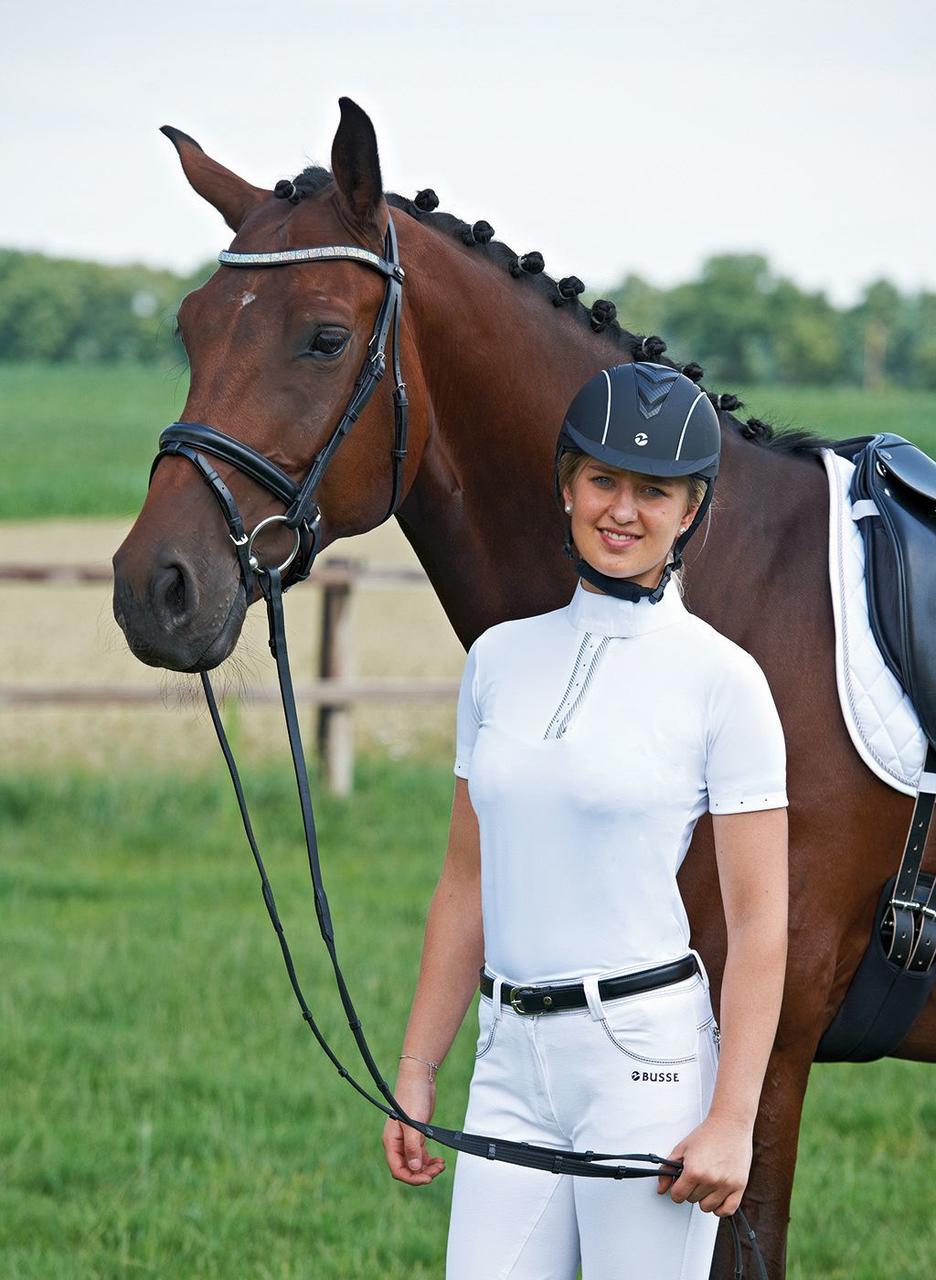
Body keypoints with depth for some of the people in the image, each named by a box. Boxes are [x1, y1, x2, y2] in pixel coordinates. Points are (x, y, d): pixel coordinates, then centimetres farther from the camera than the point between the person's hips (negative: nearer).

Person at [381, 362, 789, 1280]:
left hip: (649, 1056, -5)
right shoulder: (500, 657, 10)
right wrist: (415, 1076, 12)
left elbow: (759, 922, -7)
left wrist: (731, 1120, -13)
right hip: (511, 1060, 5)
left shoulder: (720, 678, -4)